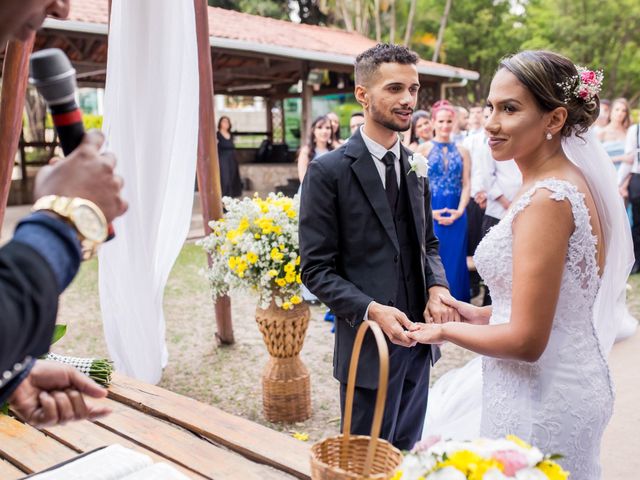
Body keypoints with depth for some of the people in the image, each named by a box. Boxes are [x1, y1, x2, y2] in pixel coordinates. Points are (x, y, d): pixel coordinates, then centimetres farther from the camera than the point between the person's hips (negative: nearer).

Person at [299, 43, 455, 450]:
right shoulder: (328, 171, -14)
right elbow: (317, 268, -13)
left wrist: (437, 287, -6)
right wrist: (372, 310, -25)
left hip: (418, 337, 6)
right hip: (369, 343, -6)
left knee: (407, 451, 22)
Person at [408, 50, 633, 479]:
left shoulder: (546, 199, -24)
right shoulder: (574, 180, 4)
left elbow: (526, 341, -24)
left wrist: (446, 330, -10)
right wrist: (485, 314, 8)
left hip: (539, 401, -9)